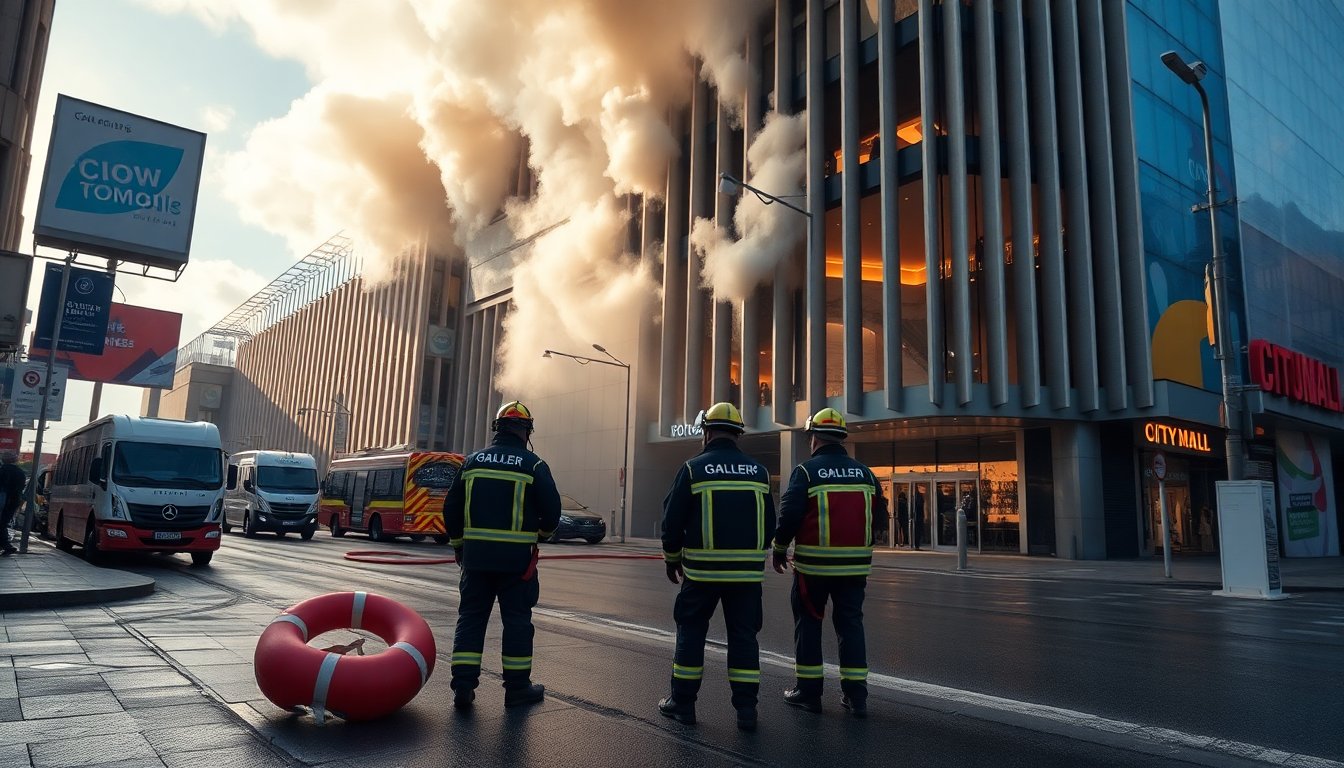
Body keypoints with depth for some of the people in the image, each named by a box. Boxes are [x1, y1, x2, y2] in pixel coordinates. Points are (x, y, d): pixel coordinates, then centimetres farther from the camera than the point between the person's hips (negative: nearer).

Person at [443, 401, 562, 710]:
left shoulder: (472, 462, 5)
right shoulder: (533, 465, -6)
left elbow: (452, 508, 9)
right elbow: (551, 510, -6)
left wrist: (458, 545, 22)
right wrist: (542, 533, 16)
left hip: (476, 555, 3)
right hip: (516, 558, -3)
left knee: (471, 617, 10)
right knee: (517, 620, 7)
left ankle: (463, 686, 9)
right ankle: (518, 687, 14)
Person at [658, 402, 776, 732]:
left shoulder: (693, 469, -6)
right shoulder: (758, 471, 5)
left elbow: (672, 521, -4)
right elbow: (770, 524, 9)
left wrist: (672, 559, 11)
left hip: (703, 569, -3)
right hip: (748, 570, 3)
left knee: (691, 632, 10)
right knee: (744, 636, 10)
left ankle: (682, 702, 18)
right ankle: (746, 709, 12)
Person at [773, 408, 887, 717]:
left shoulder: (806, 471, -8)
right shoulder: (864, 472, 5)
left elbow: (789, 515, -12)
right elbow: (879, 514, 9)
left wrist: (779, 549, 2)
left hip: (814, 563, -3)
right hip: (855, 564, 4)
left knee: (808, 623, 9)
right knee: (850, 623, 12)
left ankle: (808, 690, 13)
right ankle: (856, 695, 12)